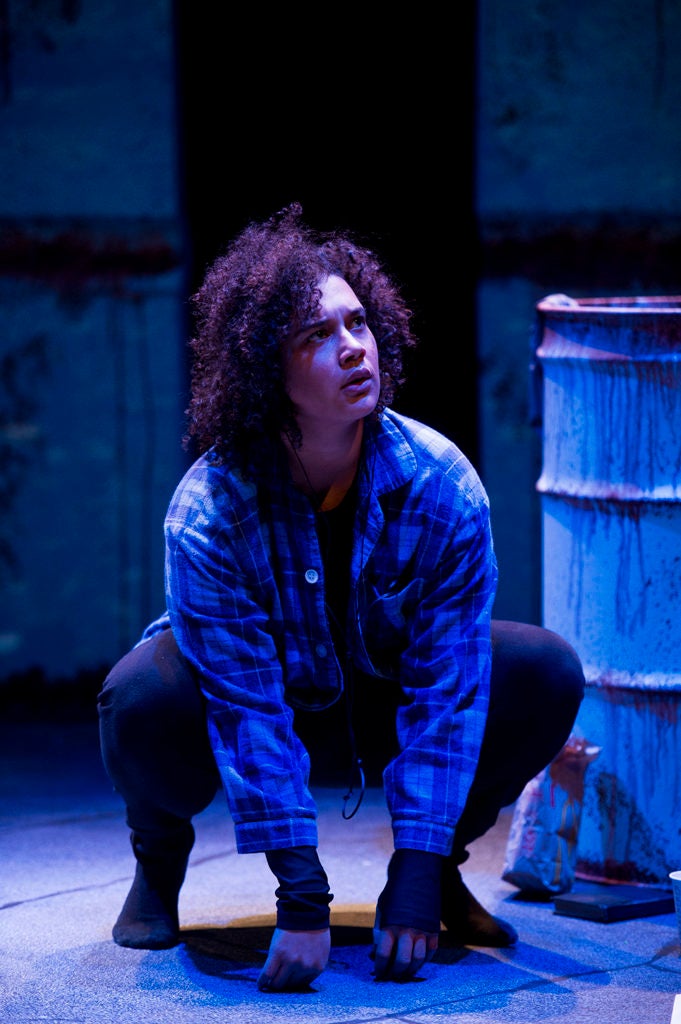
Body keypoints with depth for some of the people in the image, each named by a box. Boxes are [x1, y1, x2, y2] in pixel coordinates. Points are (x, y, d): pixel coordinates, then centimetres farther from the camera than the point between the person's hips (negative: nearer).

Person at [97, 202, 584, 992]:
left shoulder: (443, 488, -26)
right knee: (144, 699, -36)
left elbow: (445, 687, -24)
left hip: (385, 677, 3)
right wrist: (302, 903, -35)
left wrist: (416, 882, -29)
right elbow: (248, 711, -31)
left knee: (547, 673, -23)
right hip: (252, 680, -2)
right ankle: (160, 854, 0)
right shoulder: (209, 512, -31)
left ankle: (443, 866, 4)